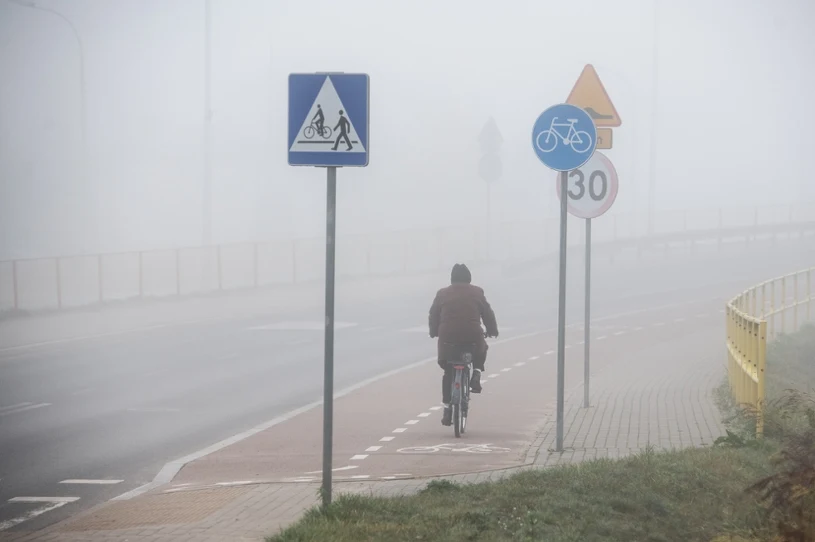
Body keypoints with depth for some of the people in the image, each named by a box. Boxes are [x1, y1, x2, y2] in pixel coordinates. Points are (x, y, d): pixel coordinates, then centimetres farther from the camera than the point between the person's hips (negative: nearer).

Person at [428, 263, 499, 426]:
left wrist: (434, 332, 33)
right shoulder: (477, 293, 9)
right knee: (481, 350, 34)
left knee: (448, 373, 16)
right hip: (472, 337, -1)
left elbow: (433, 316, 17)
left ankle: (447, 409, 10)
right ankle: (476, 375, 8)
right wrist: (492, 330, 30)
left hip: (448, 338, 1)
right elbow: (488, 313, 14)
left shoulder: (442, 294, 11)